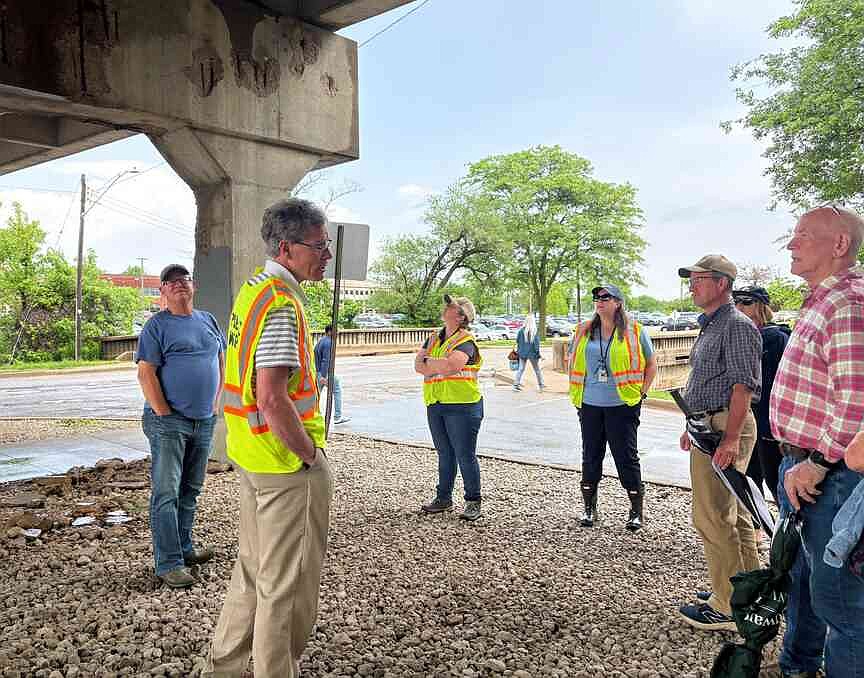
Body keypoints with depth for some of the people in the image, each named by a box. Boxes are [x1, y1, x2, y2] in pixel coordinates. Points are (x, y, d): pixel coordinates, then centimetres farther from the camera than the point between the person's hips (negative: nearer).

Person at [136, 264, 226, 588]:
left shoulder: (208, 320, 13)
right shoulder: (157, 325, -5)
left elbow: (221, 362, 19)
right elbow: (146, 373, -11)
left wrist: (215, 403, 9)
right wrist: (165, 415, -15)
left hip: (204, 421, 6)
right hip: (169, 422, -6)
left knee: (191, 489, 15)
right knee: (166, 491, -4)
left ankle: (184, 547, 28)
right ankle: (168, 563, 0)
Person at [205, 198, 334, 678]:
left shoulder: (252, 289, 10)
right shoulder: (283, 305, -21)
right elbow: (272, 399, -28)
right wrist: (310, 454, -17)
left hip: (250, 455, 10)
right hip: (287, 463, -10)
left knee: (253, 567, 23)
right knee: (286, 583, 6)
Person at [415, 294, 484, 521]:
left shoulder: (466, 341, -7)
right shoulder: (434, 339, 14)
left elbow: (451, 365, -24)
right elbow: (418, 366, 3)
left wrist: (428, 362, -7)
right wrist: (442, 366, -13)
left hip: (462, 406, -7)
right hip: (435, 405, 7)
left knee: (465, 455, -1)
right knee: (445, 454, 15)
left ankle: (473, 502, 9)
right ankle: (443, 498, 25)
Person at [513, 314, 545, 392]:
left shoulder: (521, 330, -6)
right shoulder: (534, 331, -13)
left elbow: (517, 340, 2)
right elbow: (537, 342, -11)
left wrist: (518, 350, 14)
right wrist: (537, 352, -5)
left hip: (522, 353, 2)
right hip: (532, 353, -2)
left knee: (521, 369, 8)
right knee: (537, 369, 13)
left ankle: (516, 384, 1)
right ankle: (540, 385, 20)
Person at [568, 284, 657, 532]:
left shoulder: (635, 332, -2)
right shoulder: (583, 332, 7)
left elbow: (651, 364, 6)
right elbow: (573, 364, 17)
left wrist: (641, 393, -1)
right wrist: (577, 394, 9)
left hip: (622, 406, -3)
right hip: (590, 406, 4)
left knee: (627, 457, 2)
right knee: (590, 457, 11)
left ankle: (636, 512, 15)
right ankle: (589, 509, 23)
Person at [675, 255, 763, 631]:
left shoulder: (736, 325, -13)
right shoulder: (709, 326, 18)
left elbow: (742, 386, -20)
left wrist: (730, 438, -25)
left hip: (725, 428, -11)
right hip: (710, 426, 11)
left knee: (711, 517, -9)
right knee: (732, 513, 17)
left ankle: (728, 608, 0)